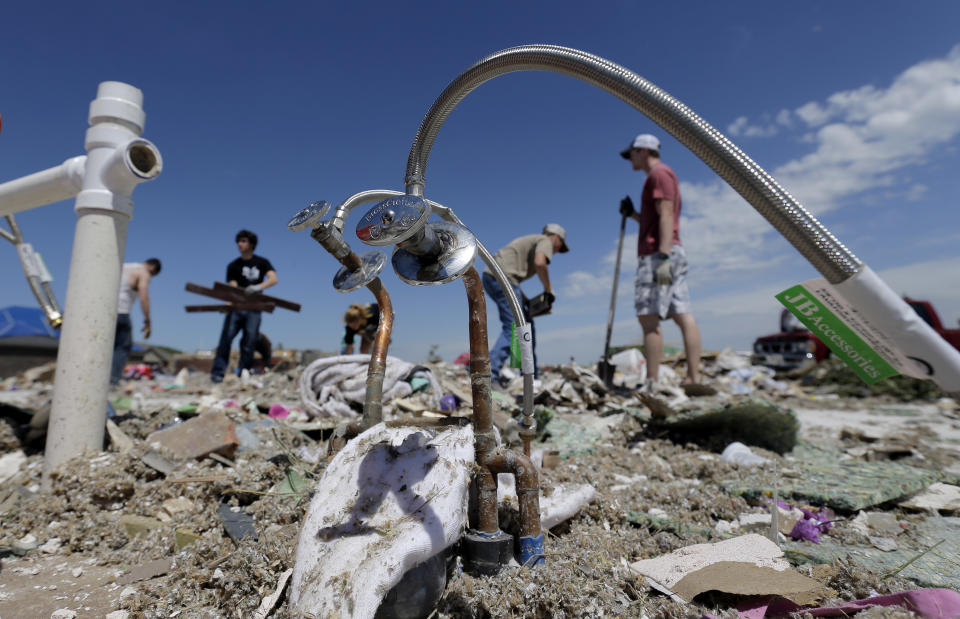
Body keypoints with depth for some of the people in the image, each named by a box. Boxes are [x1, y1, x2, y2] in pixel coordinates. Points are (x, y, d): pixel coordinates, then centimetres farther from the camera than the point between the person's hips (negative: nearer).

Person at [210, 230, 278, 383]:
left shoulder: (262, 262, 10)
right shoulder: (233, 266, 11)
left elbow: (273, 279, -7)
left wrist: (258, 287, -25)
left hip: (253, 308, 0)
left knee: (249, 341, -3)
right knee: (227, 337, -10)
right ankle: (218, 372, -7)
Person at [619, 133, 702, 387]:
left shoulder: (659, 173, -3)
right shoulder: (663, 176, 28)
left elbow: (666, 216, -15)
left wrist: (662, 256, -23)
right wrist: (632, 214, 18)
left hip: (658, 253, -10)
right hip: (673, 253, 10)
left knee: (649, 318, -13)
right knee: (683, 316, 2)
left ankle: (652, 383, -14)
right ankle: (694, 378, 1)